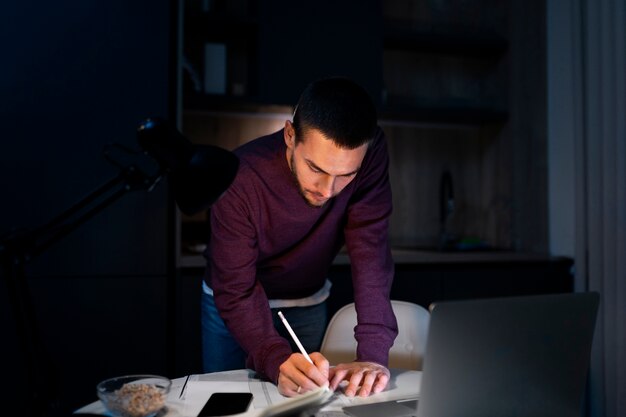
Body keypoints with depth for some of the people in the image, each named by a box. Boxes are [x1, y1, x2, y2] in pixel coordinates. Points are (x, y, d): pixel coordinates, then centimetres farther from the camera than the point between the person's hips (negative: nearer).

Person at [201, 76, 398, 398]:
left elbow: (371, 253, -30)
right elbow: (237, 292, -32)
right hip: (234, 303, -1)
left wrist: (373, 355, -41)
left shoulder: (370, 156, -27)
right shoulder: (240, 179, -34)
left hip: (308, 302, 2)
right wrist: (277, 360, -49)